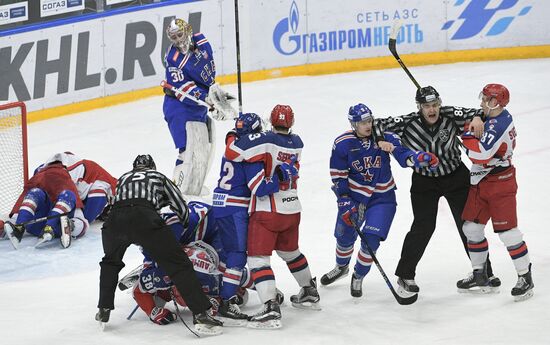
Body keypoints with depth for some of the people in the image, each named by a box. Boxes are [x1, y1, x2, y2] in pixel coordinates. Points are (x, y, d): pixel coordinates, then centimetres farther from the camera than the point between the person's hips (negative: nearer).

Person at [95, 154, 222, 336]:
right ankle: (201, 314, -12)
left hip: (114, 219, 3)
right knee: (178, 264, 0)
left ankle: (104, 311, 30)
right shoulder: (159, 177, 31)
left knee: (110, 262, 33)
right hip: (145, 218, -3)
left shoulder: (123, 178, 38)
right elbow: (182, 208, 30)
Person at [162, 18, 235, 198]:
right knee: (190, 150, -18)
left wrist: (215, 89, 3)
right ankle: (178, 188, -14)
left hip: (200, 106, 8)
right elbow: (184, 89, -26)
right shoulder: (173, 59, -23)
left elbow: (210, 67, 11)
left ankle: (195, 185, 32)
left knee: (206, 147, 19)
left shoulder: (200, 41, -3)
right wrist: (210, 101, -33)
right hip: (181, 107, -8)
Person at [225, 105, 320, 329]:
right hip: (292, 209, 7)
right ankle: (310, 293, 41)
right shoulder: (297, 143, 3)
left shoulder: (266, 141, -17)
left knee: (258, 257, -6)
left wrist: (233, 137, 1)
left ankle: (271, 309, -19)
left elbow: (232, 152, -22)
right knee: (290, 252, 27)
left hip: (267, 210, -7)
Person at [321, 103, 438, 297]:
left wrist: (421, 158, -42)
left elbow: (403, 155, -20)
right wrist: (345, 203, -13)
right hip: (353, 194, 1)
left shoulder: (384, 136, -13)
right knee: (344, 236, 11)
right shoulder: (342, 144, -12)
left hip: (382, 196, -1)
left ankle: (358, 277, 12)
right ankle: (341, 267, 45)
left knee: (371, 239, -13)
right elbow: (338, 177, -6)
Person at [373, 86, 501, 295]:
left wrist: (477, 118, -39)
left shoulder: (450, 115, -18)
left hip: (456, 177, 2)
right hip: (424, 182, -2)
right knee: (423, 227, -12)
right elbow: (378, 125, -16)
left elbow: (471, 114, -17)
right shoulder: (408, 123, -20)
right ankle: (405, 275, 1)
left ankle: (484, 271, 21)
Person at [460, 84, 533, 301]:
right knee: (472, 228, 8)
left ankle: (525, 277, 5)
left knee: (507, 232, -6)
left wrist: (467, 134, -19)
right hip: (481, 183, 10)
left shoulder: (499, 125, -23)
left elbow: (481, 154, -32)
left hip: (500, 185, -10)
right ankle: (480, 274, 20)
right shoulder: (498, 118, 7)